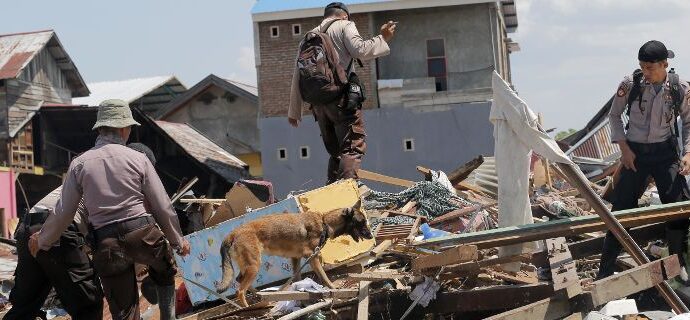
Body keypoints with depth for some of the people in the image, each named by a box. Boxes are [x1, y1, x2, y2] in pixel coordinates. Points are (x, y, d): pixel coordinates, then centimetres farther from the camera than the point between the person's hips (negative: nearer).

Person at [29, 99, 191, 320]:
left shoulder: (79, 164, 3)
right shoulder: (138, 159, 0)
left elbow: (63, 212, 5)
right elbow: (162, 206, 3)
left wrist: (42, 240, 21)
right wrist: (178, 240, 16)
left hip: (107, 243, 1)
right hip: (144, 234, -1)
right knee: (165, 276, 30)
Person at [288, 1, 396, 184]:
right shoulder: (344, 26, 8)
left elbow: (297, 76, 21)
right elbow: (360, 51, -10)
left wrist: (294, 111, 23)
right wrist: (383, 39, 3)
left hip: (318, 102, 6)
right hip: (342, 97, -6)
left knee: (335, 152, 13)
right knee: (354, 147, -11)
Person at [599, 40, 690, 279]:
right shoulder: (630, 85, -11)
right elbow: (614, 115, 3)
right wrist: (624, 148, -6)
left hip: (666, 152, 1)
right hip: (635, 152, -1)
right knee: (622, 209, -1)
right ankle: (605, 272, 7)